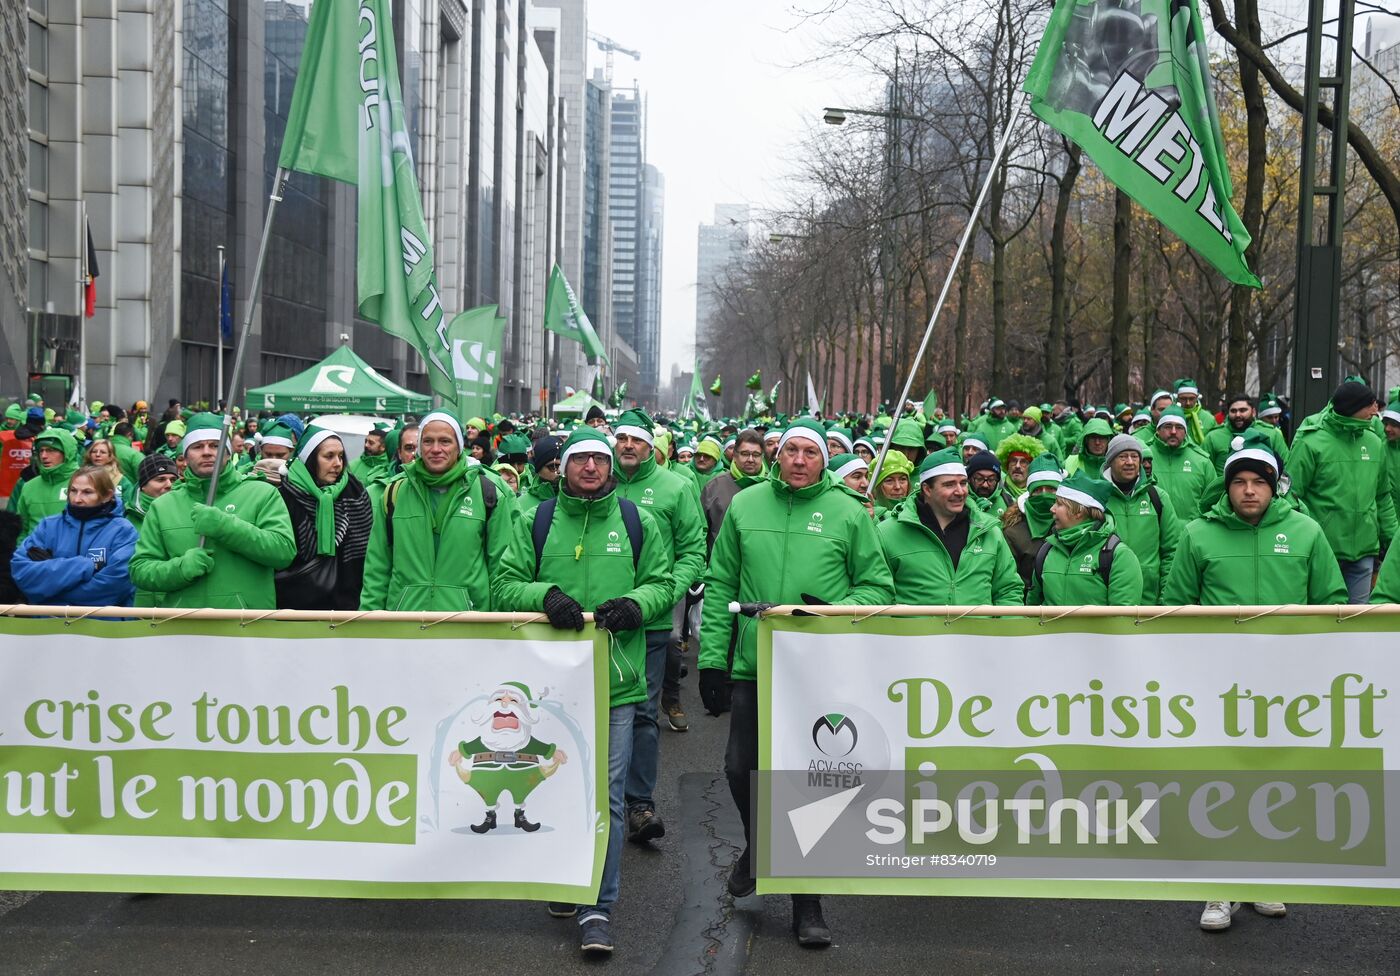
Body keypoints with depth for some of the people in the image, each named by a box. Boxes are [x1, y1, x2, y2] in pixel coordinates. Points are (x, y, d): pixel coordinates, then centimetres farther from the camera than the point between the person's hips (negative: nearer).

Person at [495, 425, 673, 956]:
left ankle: (599, 907, 4)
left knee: (606, 796, -2)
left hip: (616, 678, -1)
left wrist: (636, 603, -10)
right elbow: (507, 583, 5)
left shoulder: (637, 521, 7)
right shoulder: (538, 520, 7)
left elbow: (662, 583, 11)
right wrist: (545, 595, -14)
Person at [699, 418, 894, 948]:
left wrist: (836, 612, -15)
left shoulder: (849, 513, -1)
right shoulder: (745, 505, 4)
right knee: (741, 768, 9)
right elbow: (720, 585, 7)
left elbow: (879, 586, 3)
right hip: (753, 665, 2)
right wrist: (712, 656, 2)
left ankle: (807, 903, 16)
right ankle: (758, 847, 42)